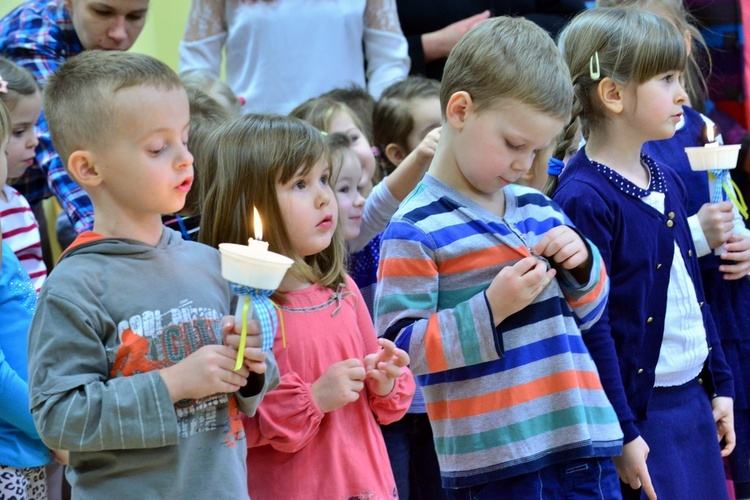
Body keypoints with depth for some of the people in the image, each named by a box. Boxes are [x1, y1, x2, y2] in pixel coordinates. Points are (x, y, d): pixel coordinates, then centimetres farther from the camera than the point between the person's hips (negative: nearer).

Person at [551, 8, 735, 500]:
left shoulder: (668, 181, 10)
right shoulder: (584, 199, -16)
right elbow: (591, 329, -18)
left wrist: (720, 386, 16)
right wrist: (622, 435, -18)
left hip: (694, 401, 8)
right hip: (640, 412, -8)